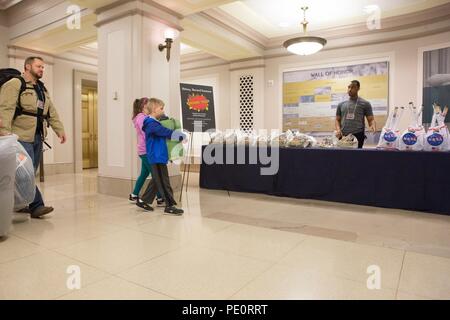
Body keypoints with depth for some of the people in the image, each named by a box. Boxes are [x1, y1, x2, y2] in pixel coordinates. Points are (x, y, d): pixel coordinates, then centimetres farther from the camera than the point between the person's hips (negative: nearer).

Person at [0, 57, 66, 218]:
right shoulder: (14, 84, -3)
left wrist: (59, 129, 7)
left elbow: (52, 112, 19)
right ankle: (36, 206, -8)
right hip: (22, 136, -8)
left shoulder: (42, 89, 21)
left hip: (38, 137, 8)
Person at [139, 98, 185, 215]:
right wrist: (181, 136, -16)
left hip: (159, 156, 10)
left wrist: (179, 136, 5)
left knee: (157, 181, 17)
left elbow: (164, 133, 14)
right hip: (157, 157, -10)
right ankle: (170, 205, 2)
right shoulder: (152, 124, -15)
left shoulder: (154, 123, 16)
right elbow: (167, 132, -21)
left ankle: (144, 201, 26)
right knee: (164, 182, -4)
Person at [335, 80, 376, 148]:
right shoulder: (341, 104, 15)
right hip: (343, 136, 3)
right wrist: (338, 129, -3)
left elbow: (371, 119, 4)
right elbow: (337, 120, 17)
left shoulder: (365, 104, 6)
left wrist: (372, 126, -19)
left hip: (357, 136, -3)